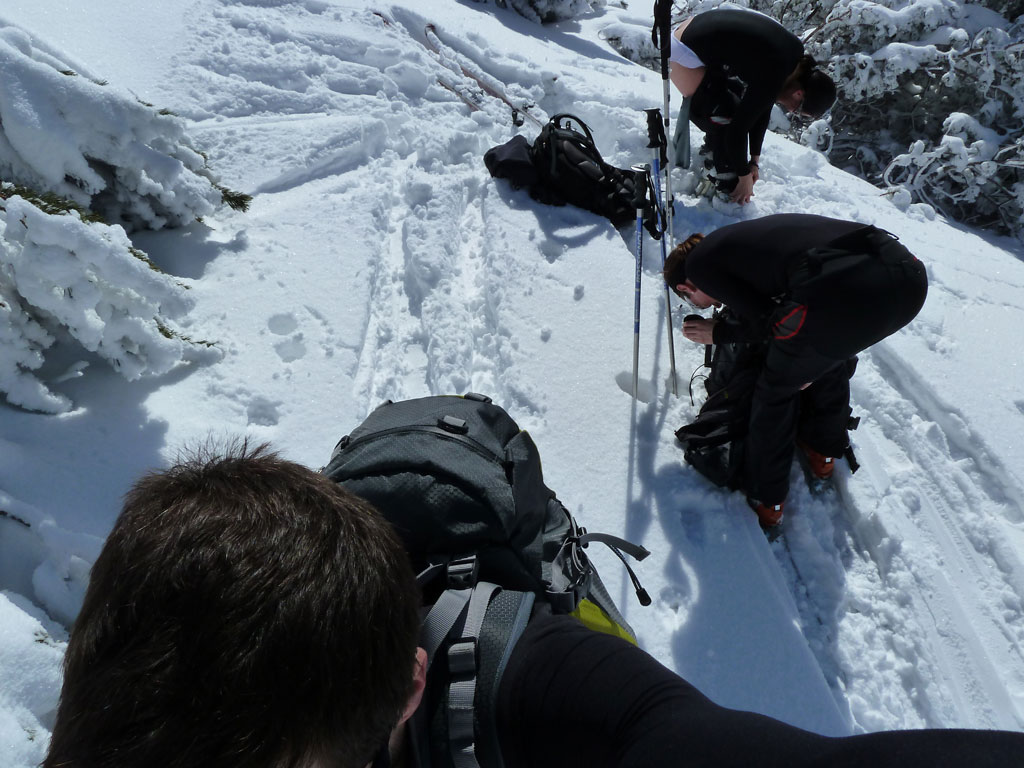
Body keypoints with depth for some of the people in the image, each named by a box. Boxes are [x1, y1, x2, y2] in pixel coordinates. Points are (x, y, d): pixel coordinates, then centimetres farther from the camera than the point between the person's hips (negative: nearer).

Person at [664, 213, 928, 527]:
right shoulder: (735, 239, 33)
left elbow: (766, 320, 8)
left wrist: (718, 333, 24)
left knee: (777, 386, 20)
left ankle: (765, 499, 35)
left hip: (844, 291, -8)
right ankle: (824, 448, 57)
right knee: (833, 353, 37)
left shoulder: (698, 263, 13)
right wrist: (806, 362, 34)